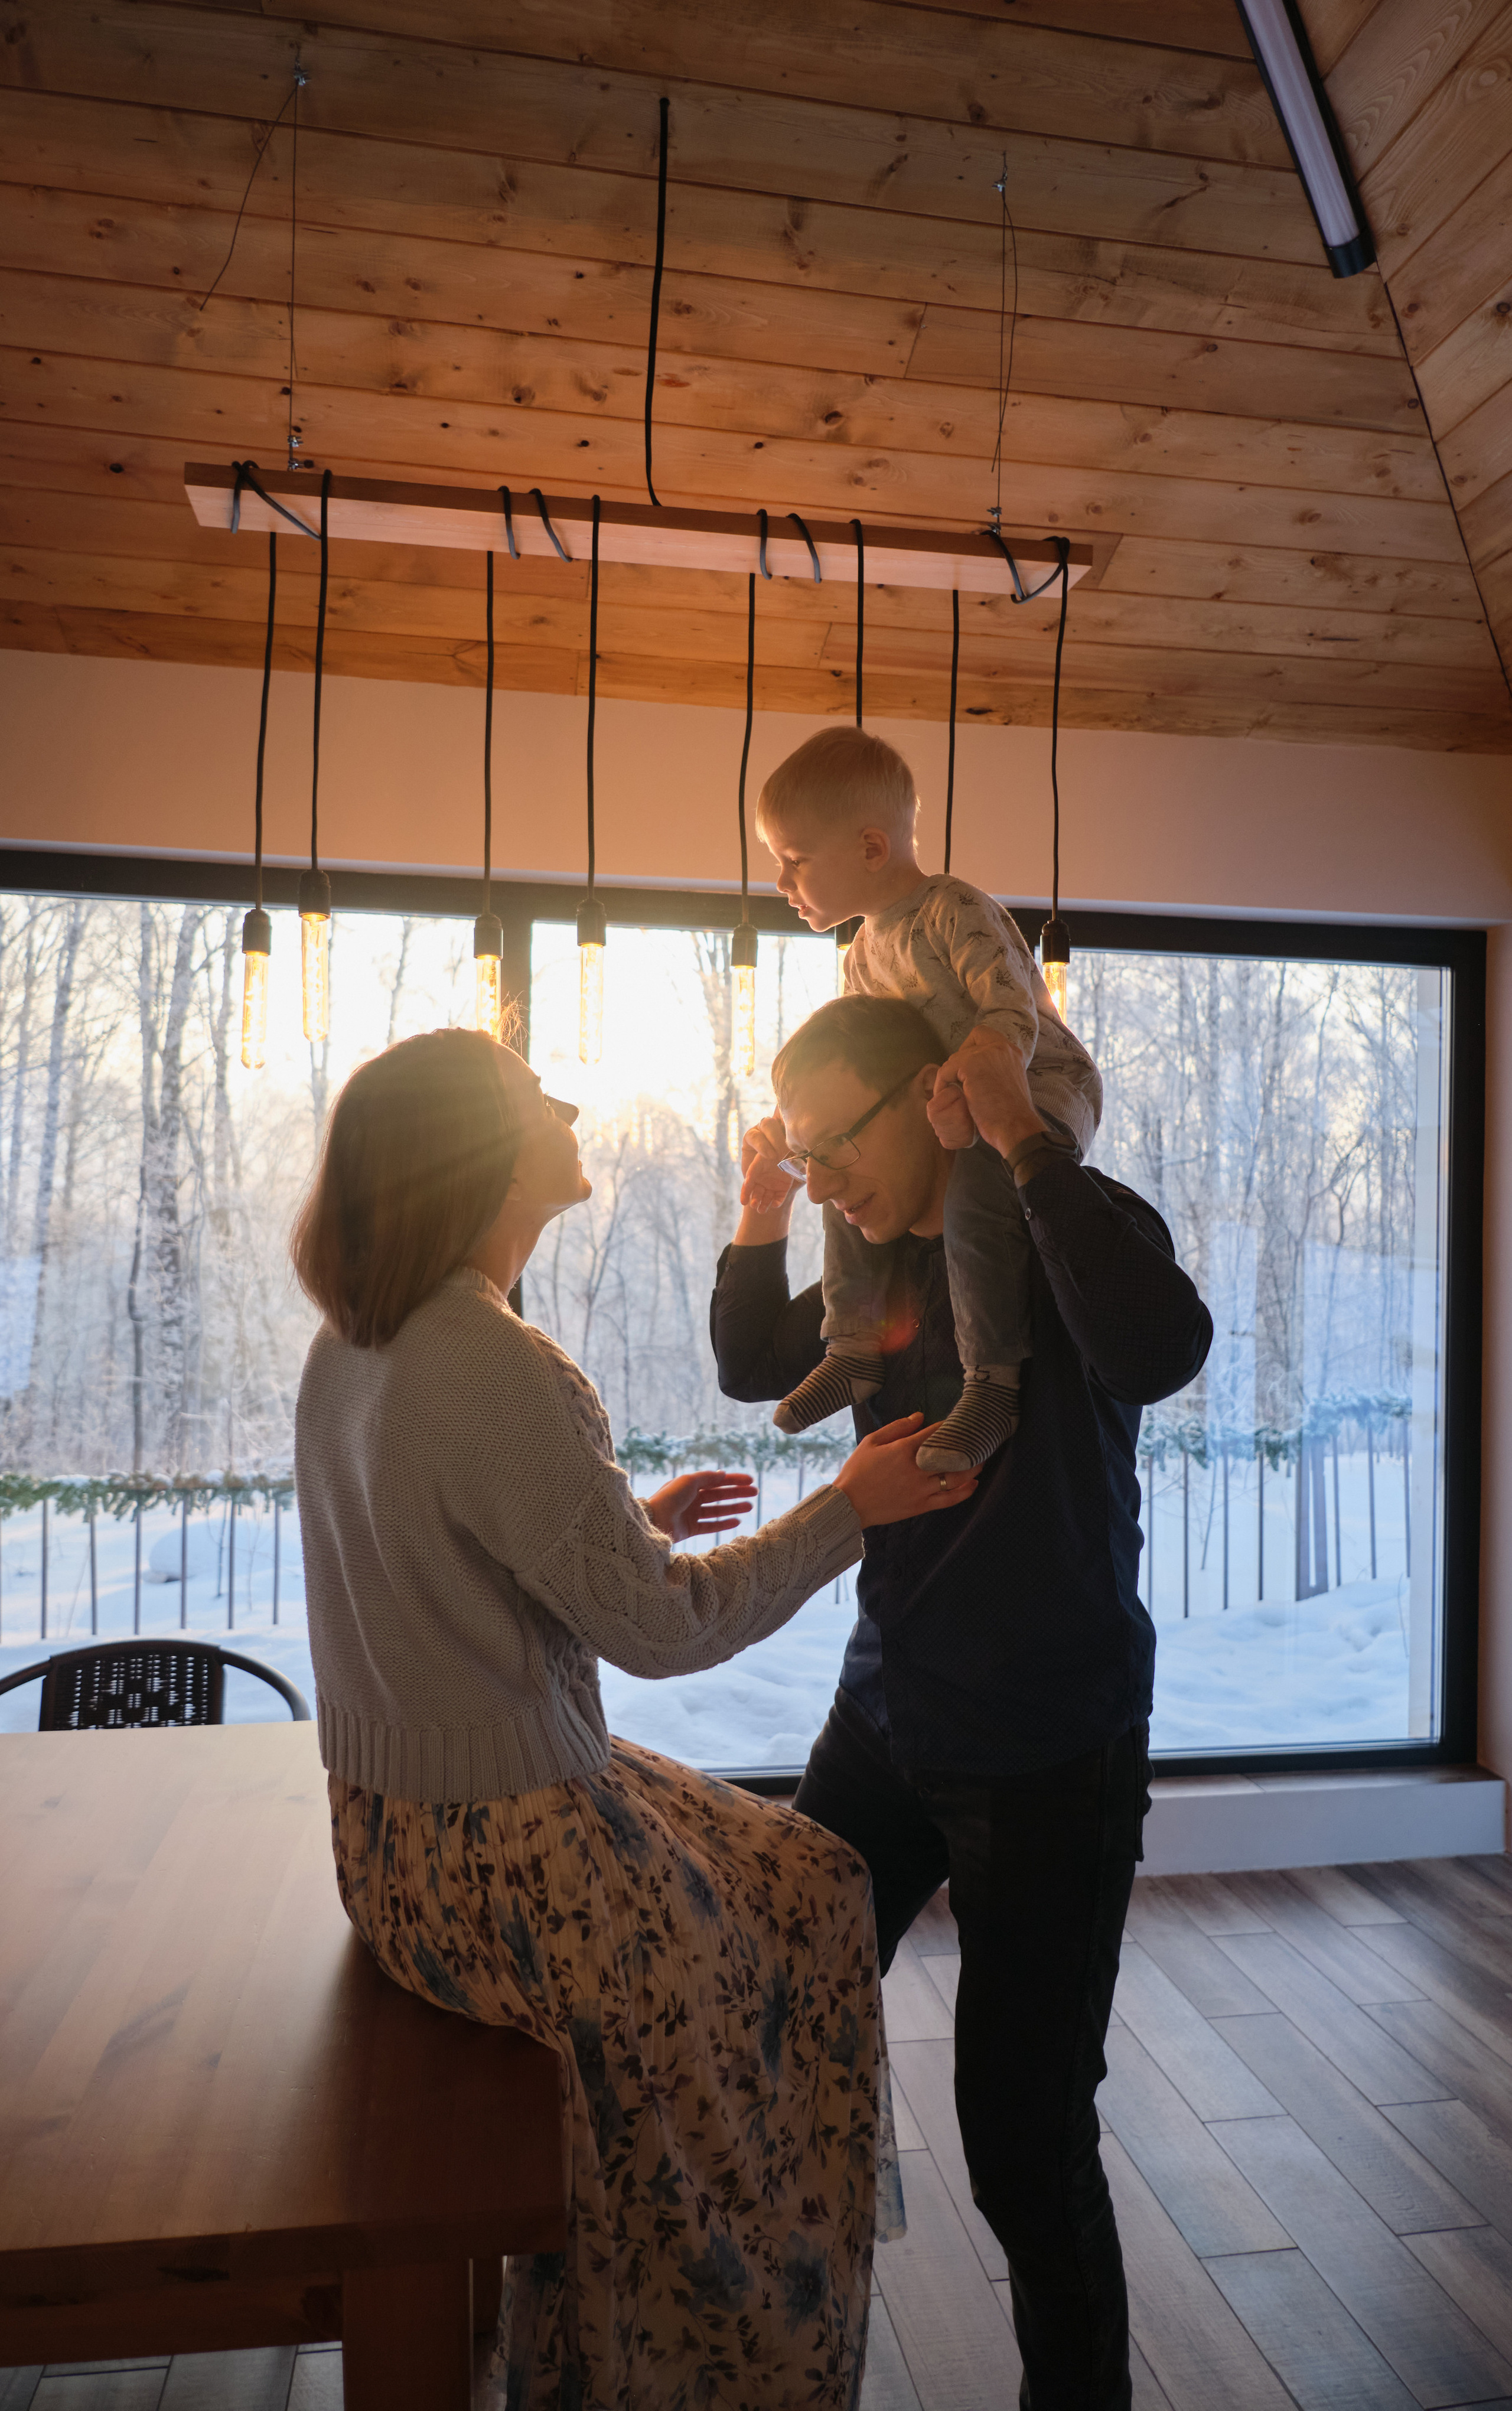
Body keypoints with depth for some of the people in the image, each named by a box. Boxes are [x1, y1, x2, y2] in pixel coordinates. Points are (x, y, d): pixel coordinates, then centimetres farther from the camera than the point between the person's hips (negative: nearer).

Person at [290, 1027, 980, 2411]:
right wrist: (849, 1507, -11)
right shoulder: (496, 1370, -27)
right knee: (806, 1905, 7)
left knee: (802, 1876, 19)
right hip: (499, 1864, -9)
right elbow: (659, 1629, -21)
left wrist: (635, 1521, 12)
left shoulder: (357, 1346, 3)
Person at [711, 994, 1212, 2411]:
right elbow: (753, 1368, 15)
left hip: (1051, 1761, -7)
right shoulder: (888, 1265, 4)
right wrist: (761, 1212, 2)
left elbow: (1160, 1348, -37)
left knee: (1022, 2128, 2)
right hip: (886, 1723, 7)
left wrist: (1023, 1139, -31)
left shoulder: (1072, 1231, -15)